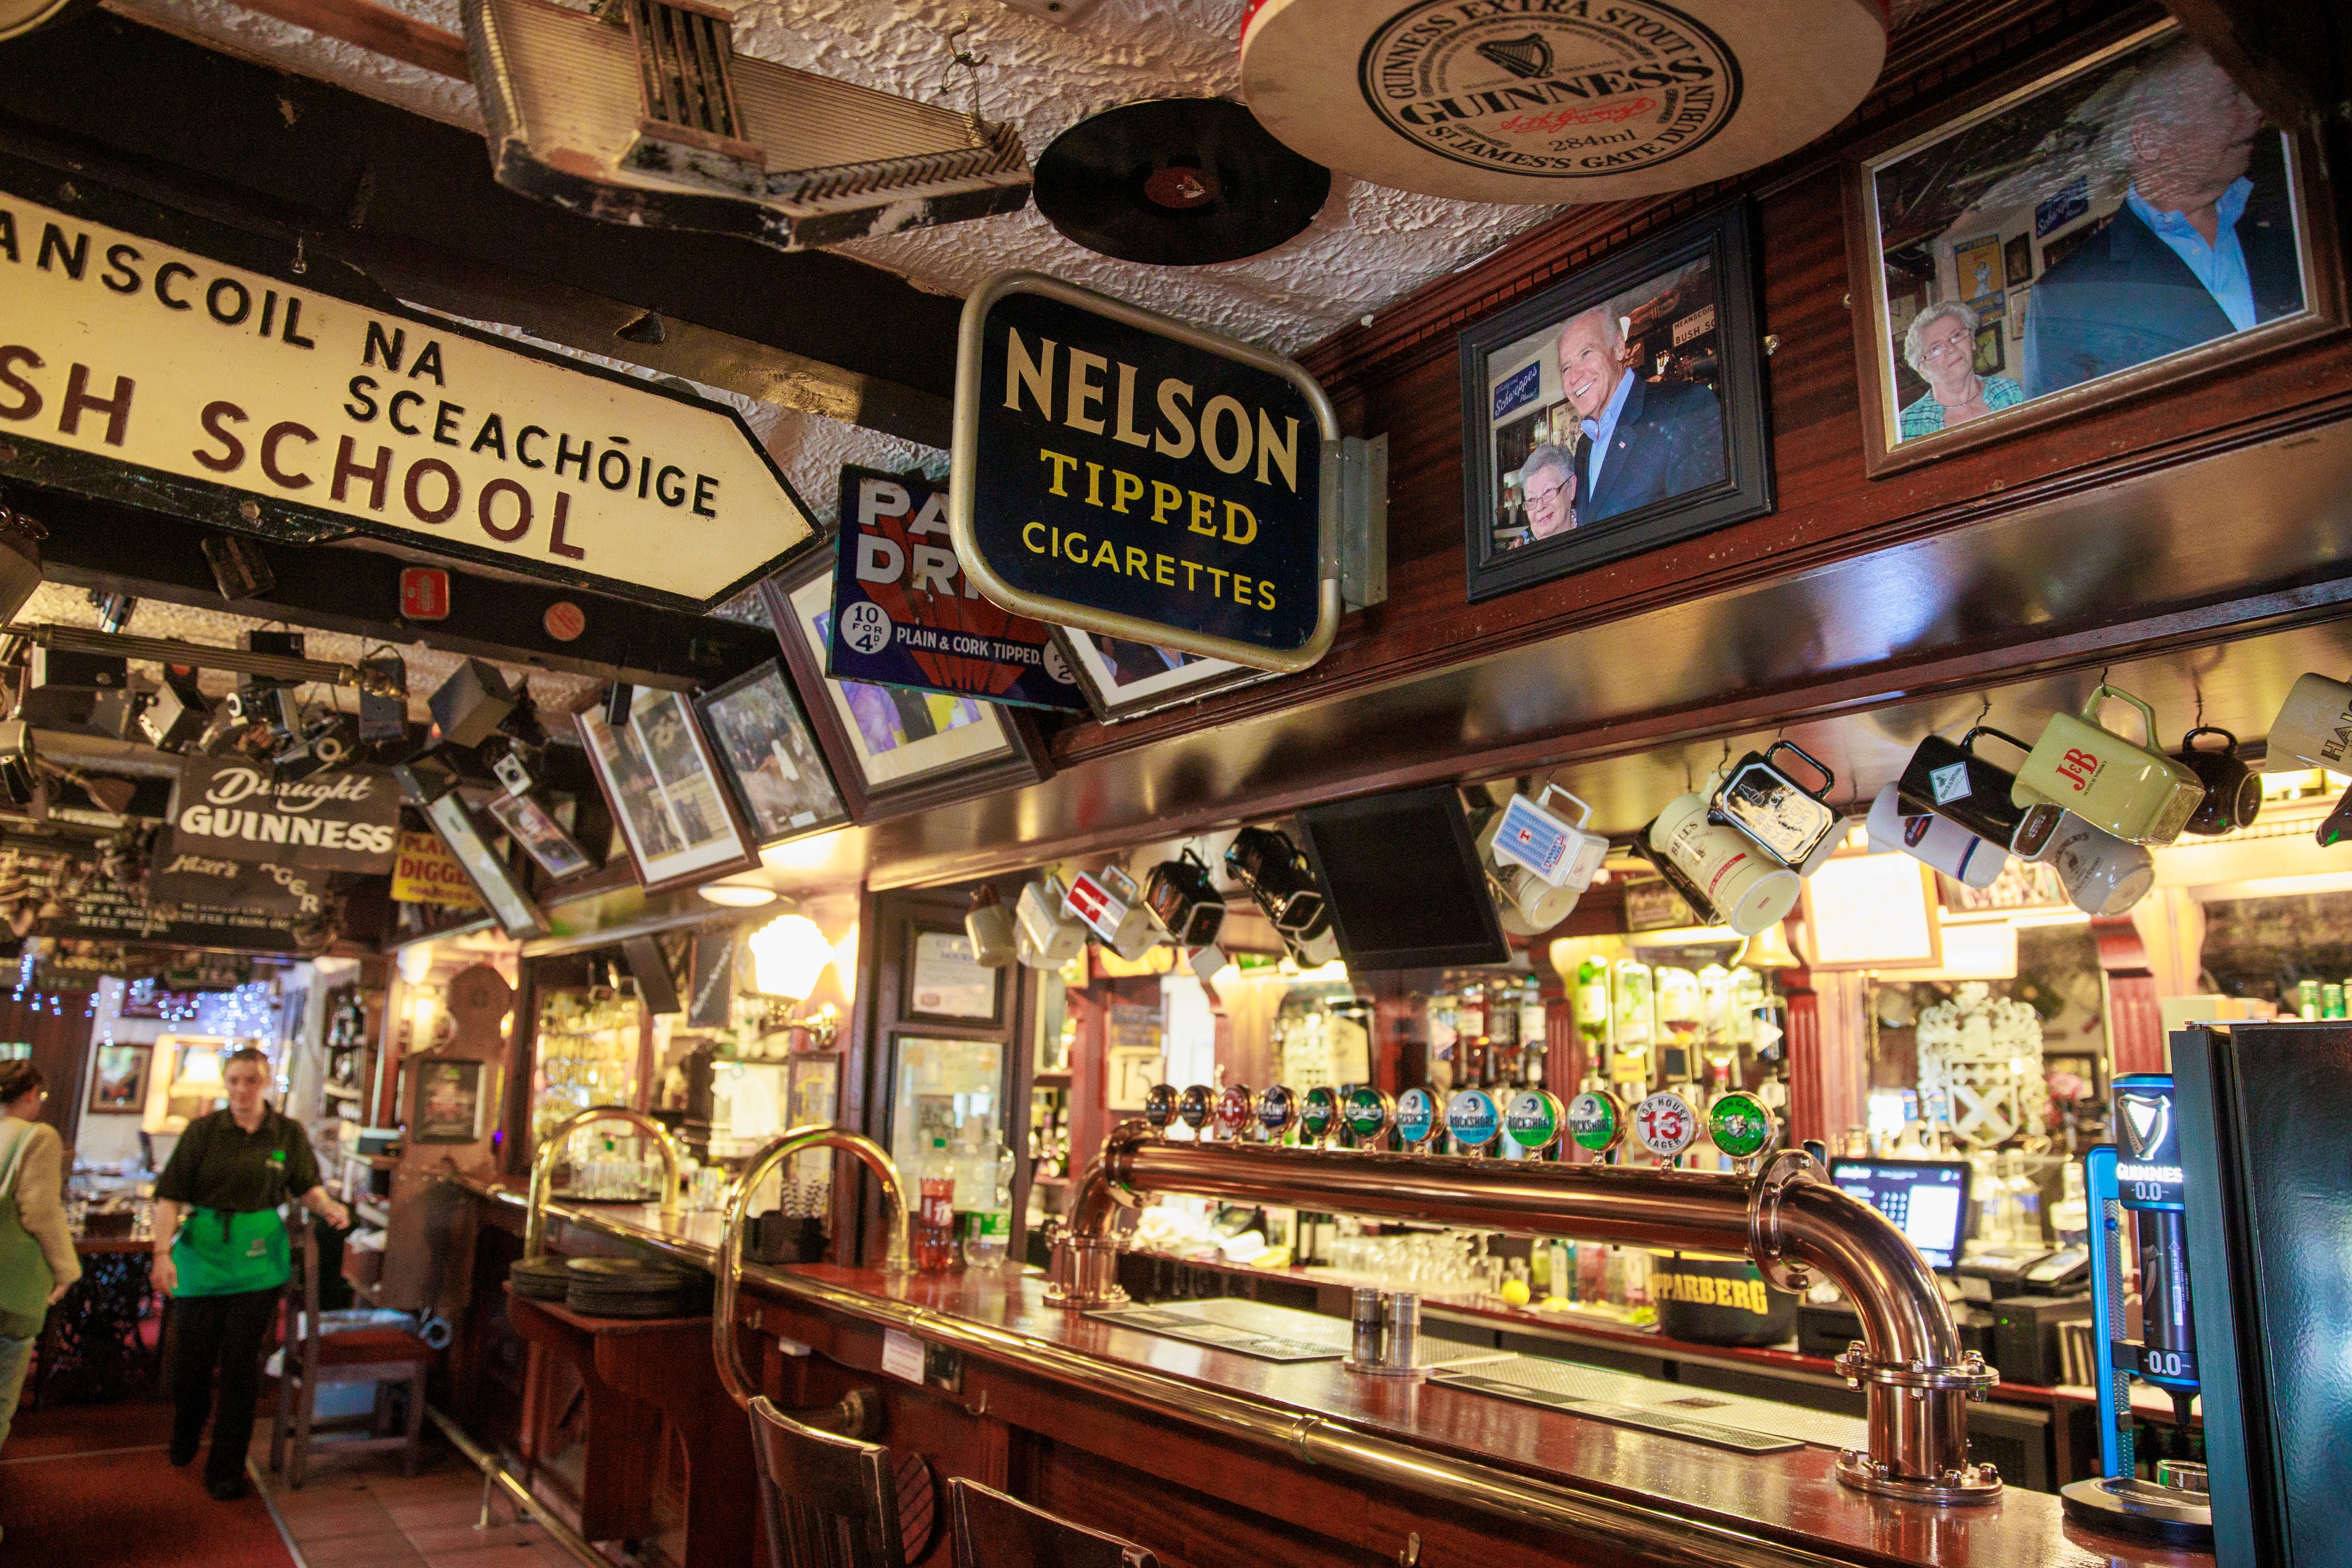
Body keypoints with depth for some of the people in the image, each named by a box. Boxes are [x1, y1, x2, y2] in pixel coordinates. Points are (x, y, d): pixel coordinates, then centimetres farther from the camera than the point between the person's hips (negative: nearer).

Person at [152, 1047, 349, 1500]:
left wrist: (328, 1207, -10)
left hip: (259, 1258, 0)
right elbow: (169, 1196, -3)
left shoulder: (288, 1135, 1)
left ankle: (226, 1468, 16)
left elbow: (306, 1187, 10)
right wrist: (163, 1252, -11)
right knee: (190, 1356, 8)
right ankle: (186, 1432, 41)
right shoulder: (203, 1131, -3)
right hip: (203, 1253, 0)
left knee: (241, 1364, 3)